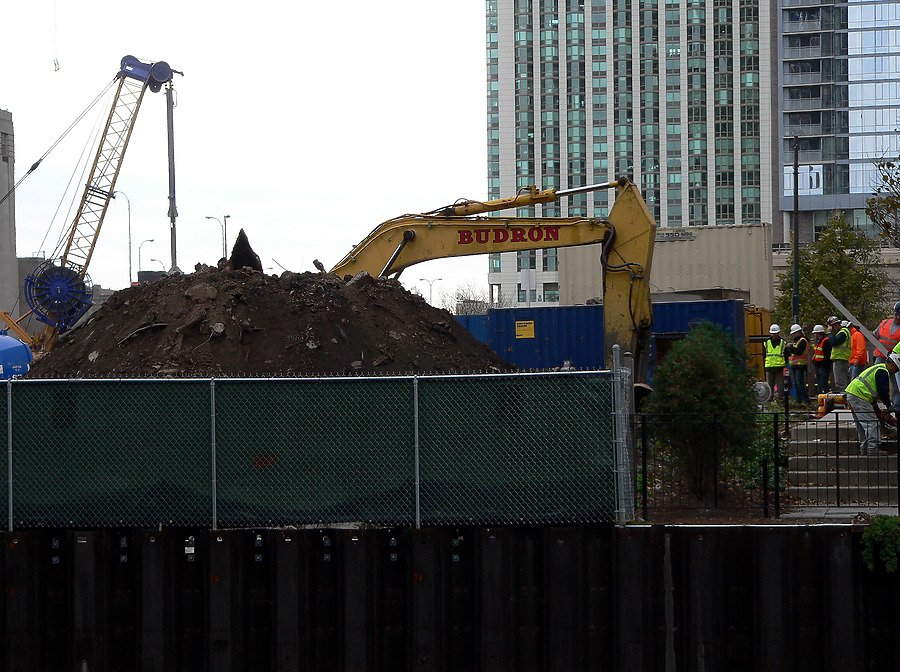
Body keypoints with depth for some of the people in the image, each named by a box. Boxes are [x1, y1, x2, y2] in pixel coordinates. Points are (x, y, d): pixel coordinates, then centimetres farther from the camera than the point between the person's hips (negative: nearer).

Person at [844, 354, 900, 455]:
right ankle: (873, 449, -15)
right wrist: (889, 405, -1)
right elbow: (883, 391, -14)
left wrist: (875, 405, 28)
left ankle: (864, 448, 18)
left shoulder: (877, 368, 25)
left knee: (862, 425, 16)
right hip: (859, 397, -11)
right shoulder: (883, 372, -9)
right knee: (872, 423, -11)